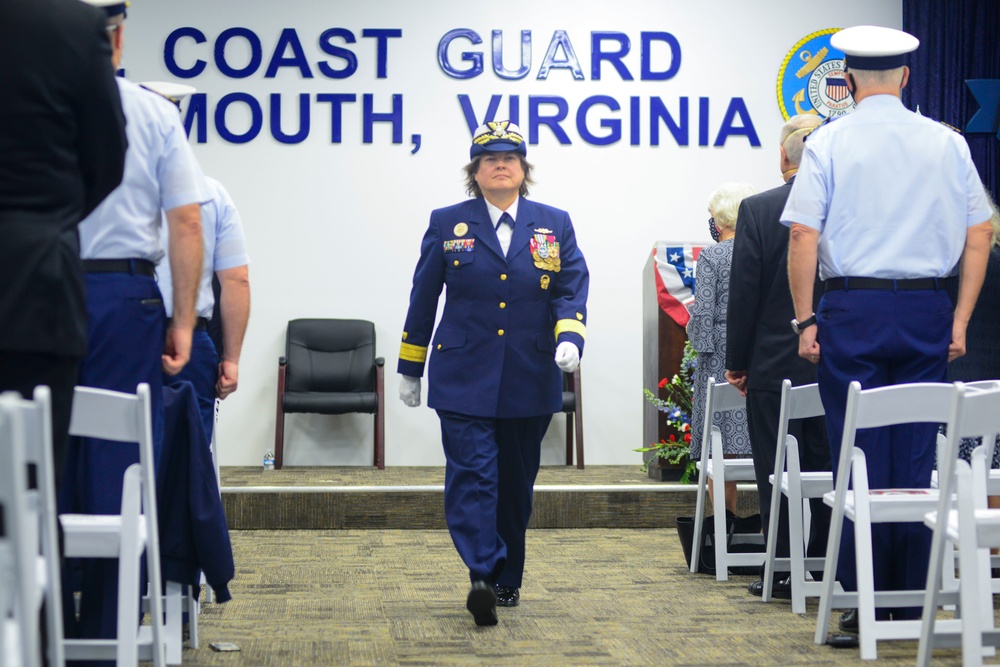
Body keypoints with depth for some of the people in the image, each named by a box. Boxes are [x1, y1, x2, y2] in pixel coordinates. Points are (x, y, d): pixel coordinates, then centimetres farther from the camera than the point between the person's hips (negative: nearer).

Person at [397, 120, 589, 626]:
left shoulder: (554, 225, 8)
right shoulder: (447, 224, 6)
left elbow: (572, 290, 1)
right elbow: (423, 299, 10)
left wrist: (569, 338, -19)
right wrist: (410, 368, 12)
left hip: (530, 381, 2)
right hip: (464, 378, -2)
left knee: (516, 483, 10)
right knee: (472, 475, -14)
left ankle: (508, 579, 24)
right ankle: (483, 575, -22)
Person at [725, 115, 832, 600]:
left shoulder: (758, 210, -9)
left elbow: (743, 293, -7)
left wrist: (736, 362, 1)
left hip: (775, 364, -3)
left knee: (777, 471, 4)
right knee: (827, 467, 11)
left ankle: (783, 573, 7)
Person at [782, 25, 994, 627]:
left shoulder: (829, 143, -1)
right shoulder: (947, 143, 7)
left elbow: (803, 237, -7)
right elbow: (978, 237, 5)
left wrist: (806, 320, -3)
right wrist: (960, 322, 7)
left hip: (853, 307, -2)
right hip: (927, 308, 2)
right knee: (918, 459, 6)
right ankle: (911, 601, 10)